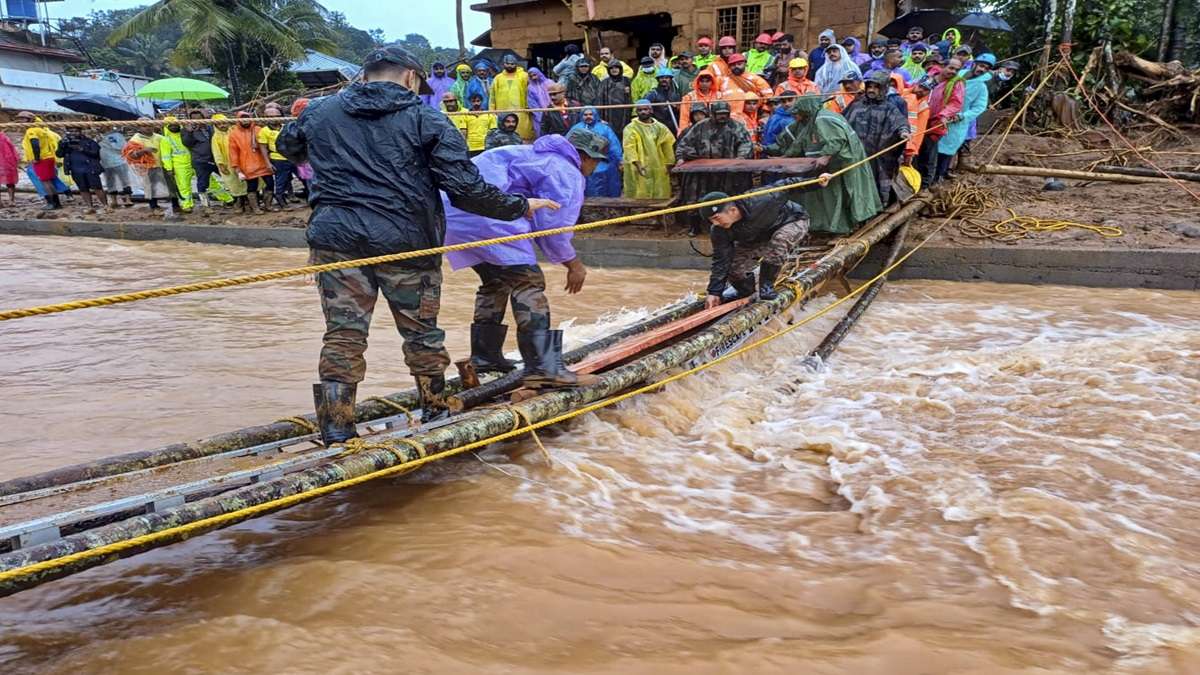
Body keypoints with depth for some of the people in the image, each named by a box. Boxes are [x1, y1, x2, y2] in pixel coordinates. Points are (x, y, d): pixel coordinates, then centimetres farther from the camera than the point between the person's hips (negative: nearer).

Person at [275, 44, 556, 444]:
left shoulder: (321, 112, 13)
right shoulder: (426, 120, 1)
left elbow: (287, 145, 33)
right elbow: (466, 189, -7)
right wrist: (520, 207, 5)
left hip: (336, 238, 2)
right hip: (405, 241, -2)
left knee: (342, 336, 6)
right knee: (422, 333, 14)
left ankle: (336, 435, 6)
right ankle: (437, 415, 30)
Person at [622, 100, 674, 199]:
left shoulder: (660, 128, 12)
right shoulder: (631, 128, 0)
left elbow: (668, 148, 15)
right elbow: (629, 148, -12)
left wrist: (669, 166, 8)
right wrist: (637, 164, -25)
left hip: (659, 171, 4)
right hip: (639, 172, -4)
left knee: (660, 200, 3)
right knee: (640, 198, -7)